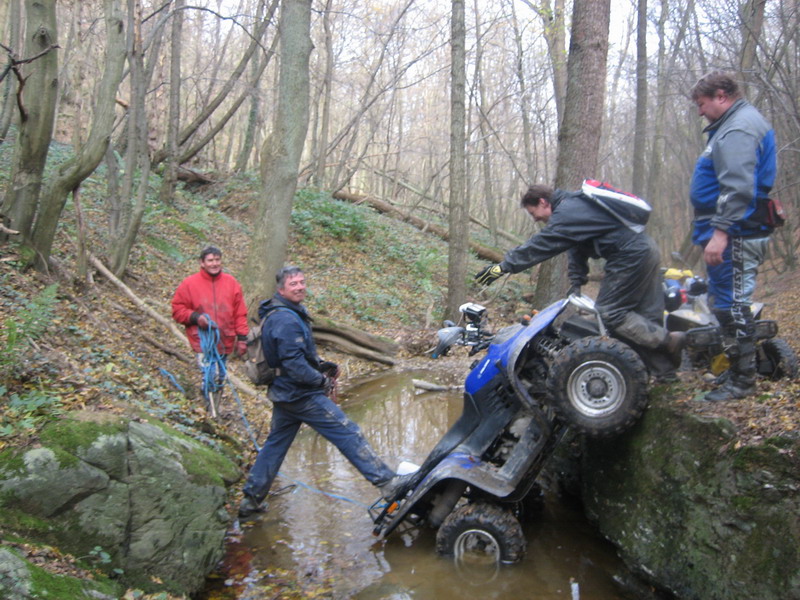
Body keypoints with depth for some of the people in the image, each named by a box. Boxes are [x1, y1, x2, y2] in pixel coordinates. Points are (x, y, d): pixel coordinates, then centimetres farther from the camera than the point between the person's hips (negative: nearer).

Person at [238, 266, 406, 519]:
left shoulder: (277, 314, 12)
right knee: (348, 434, -7)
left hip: (283, 392, 10)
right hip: (302, 394, -10)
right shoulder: (286, 320, -22)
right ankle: (387, 482, -4)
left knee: (275, 444, 17)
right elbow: (294, 363, -27)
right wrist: (321, 381, -15)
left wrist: (320, 365, 9)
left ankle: (251, 500, 23)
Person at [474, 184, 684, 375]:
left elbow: (538, 246, -16)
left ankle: (667, 339, -8)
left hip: (631, 256, -10)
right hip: (647, 249, 10)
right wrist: (576, 282, 15)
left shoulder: (565, 214, -14)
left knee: (610, 312, -5)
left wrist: (503, 266, -12)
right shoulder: (574, 204, 18)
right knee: (648, 314, 10)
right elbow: (577, 247, 20)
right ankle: (664, 370, 11)